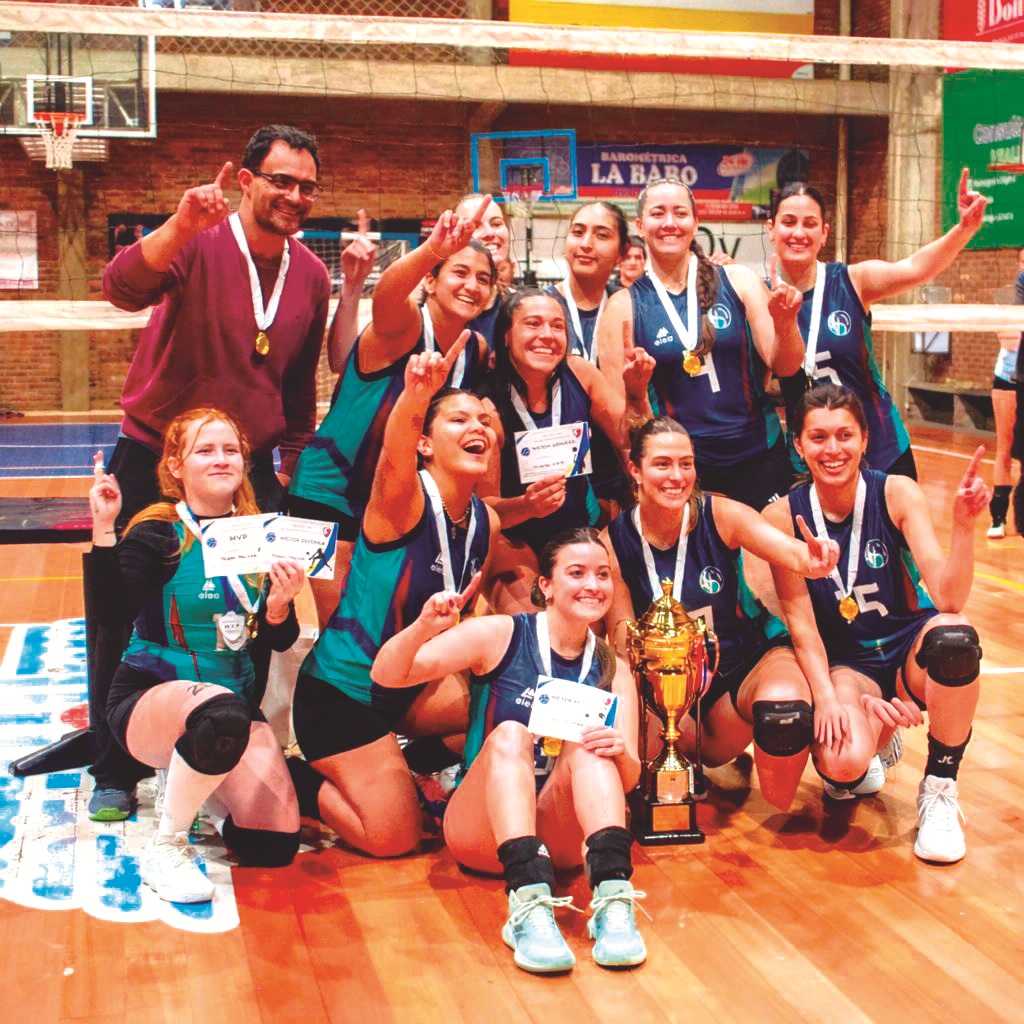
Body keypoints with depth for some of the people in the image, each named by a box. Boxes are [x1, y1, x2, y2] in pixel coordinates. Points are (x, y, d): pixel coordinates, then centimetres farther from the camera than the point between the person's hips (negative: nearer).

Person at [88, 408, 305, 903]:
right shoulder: (158, 534, -8)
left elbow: (279, 641, 5)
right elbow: (116, 612, -23)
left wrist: (279, 606, -16)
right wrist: (104, 528, -30)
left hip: (234, 697, 5)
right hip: (149, 697, -5)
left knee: (275, 845, -9)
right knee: (221, 712, -41)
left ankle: (194, 779, 23)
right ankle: (166, 849, -16)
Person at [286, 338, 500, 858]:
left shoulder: (487, 522, 0)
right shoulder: (404, 500, -21)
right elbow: (394, 455, -44)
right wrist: (416, 394, -63)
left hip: (410, 685, 7)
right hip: (341, 688, -7)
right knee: (393, 838, -10)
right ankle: (295, 784, 13)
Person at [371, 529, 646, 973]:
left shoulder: (612, 670, 6)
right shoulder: (500, 635, -4)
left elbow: (628, 778, 0)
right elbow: (388, 674, -10)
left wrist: (619, 754, -24)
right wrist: (424, 628, -31)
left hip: (564, 838, 2)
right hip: (482, 832, -2)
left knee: (587, 746, -25)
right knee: (510, 735, -30)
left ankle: (613, 900, -46)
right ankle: (530, 906, -52)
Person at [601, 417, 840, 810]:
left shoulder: (720, 514, -12)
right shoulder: (613, 543, -10)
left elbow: (792, 552, -27)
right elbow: (622, 639, -7)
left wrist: (813, 559, -51)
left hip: (752, 655, -1)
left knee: (783, 702, -35)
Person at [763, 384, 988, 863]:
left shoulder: (897, 493, -12)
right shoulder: (784, 516, -10)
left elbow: (948, 597, -22)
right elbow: (801, 623, -8)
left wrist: (964, 524, -38)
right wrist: (827, 699, -21)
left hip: (910, 650, 1)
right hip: (843, 664, 0)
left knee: (955, 635, -36)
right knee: (842, 764, -32)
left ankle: (938, 791, -13)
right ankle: (874, 736, 11)